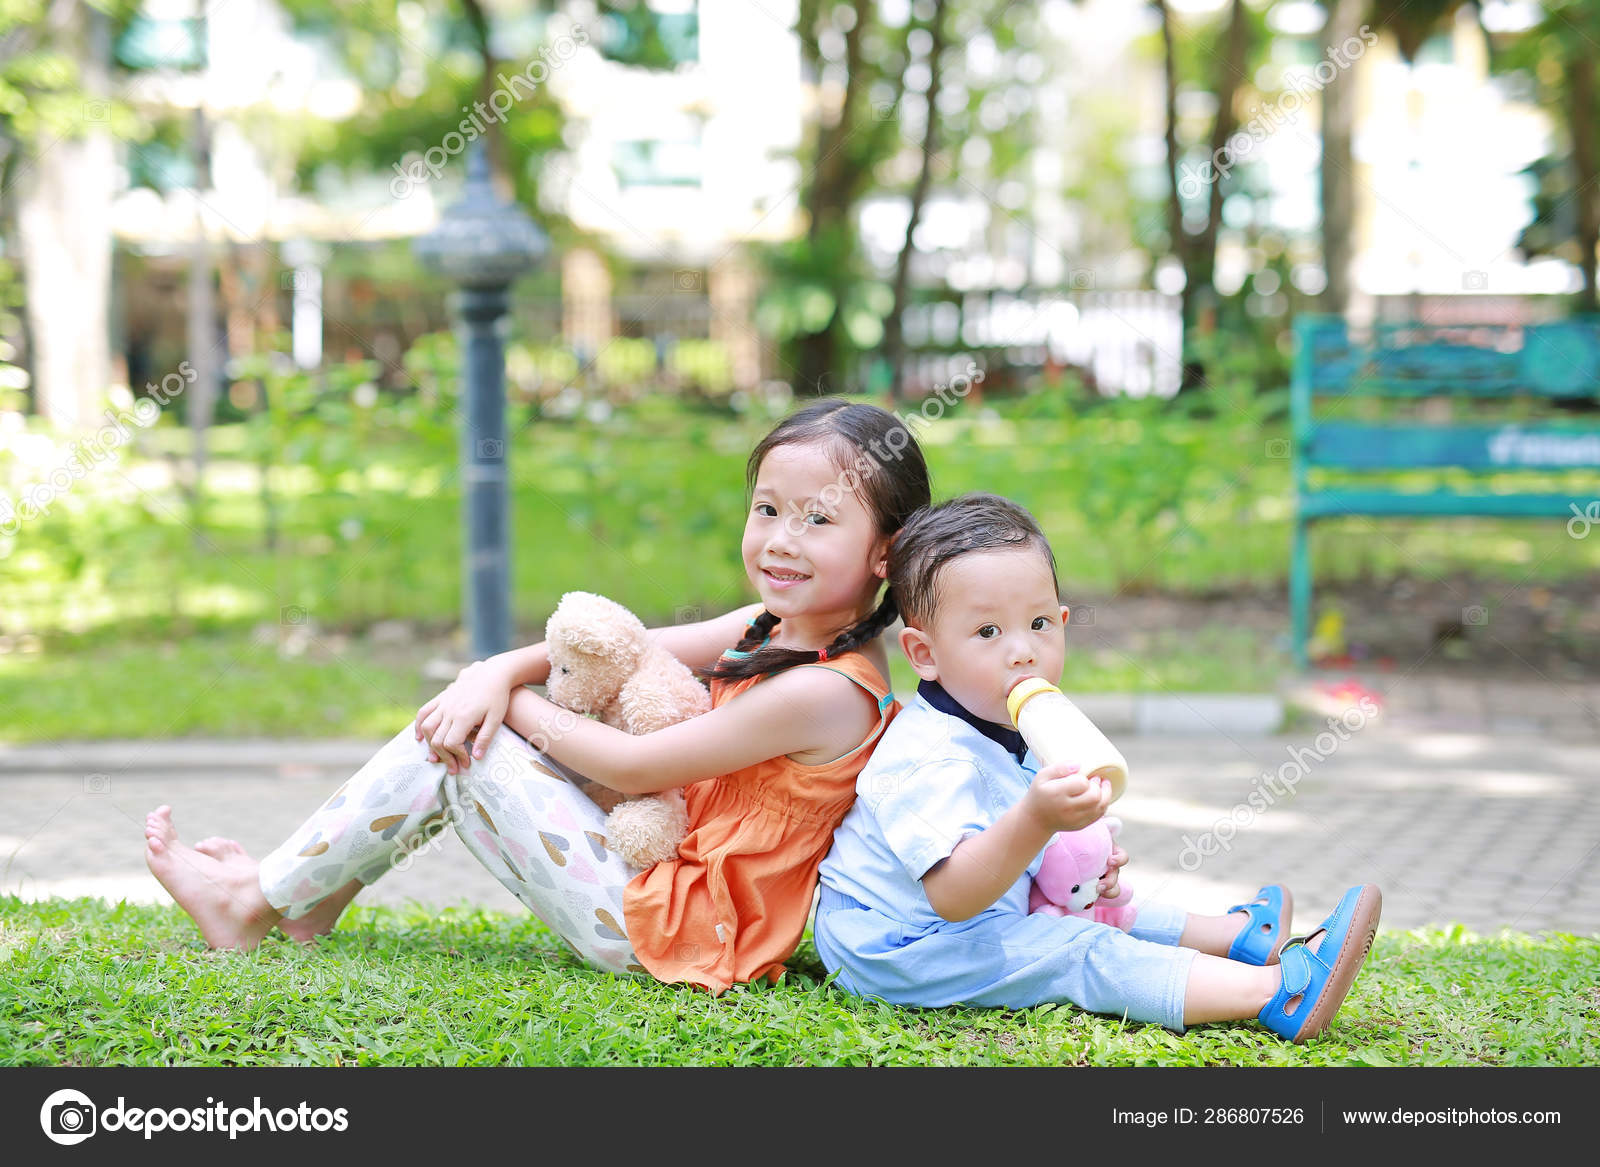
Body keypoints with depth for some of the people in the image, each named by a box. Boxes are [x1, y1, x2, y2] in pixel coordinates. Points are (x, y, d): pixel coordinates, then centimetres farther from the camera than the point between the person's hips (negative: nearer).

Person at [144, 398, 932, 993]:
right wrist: (500, 672, -8)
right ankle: (316, 897, 17)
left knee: (461, 745, -7)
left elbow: (633, 767, -18)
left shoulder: (823, 694, -24)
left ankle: (255, 905, 7)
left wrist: (511, 703, -4)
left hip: (656, 927, -9)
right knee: (455, 726, 9)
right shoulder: (775, 627, 4)